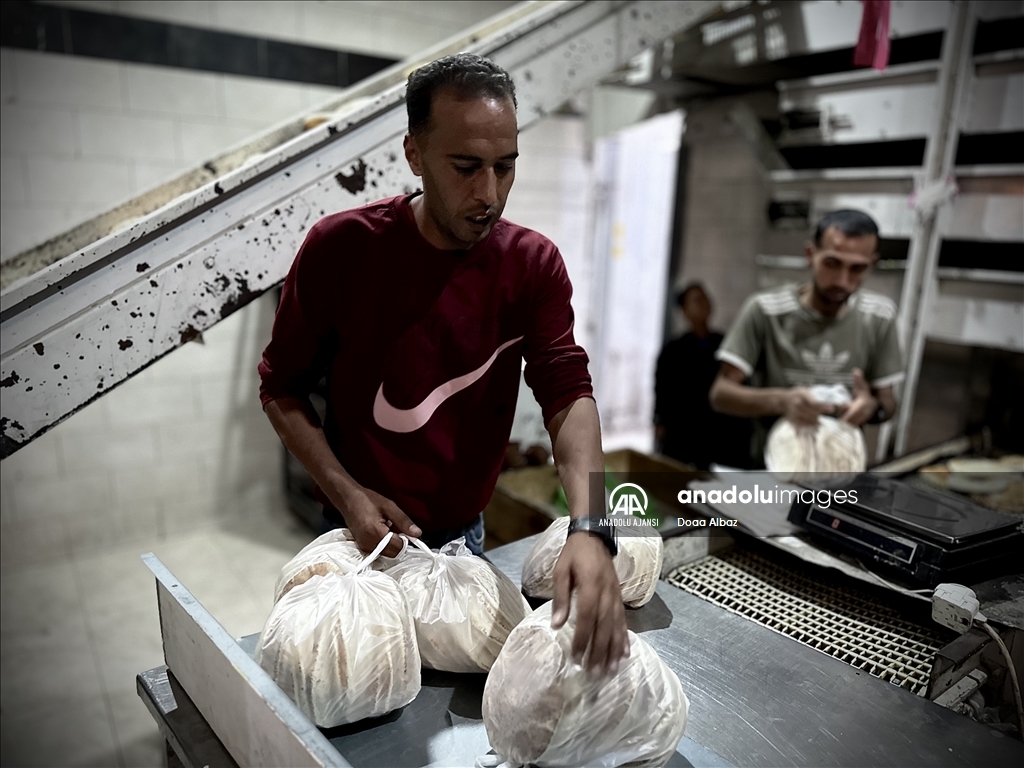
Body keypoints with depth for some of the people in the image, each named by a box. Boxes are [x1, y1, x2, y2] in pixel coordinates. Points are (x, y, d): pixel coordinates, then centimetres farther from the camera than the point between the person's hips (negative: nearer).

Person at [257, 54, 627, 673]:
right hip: (367, 531, -2)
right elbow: (282, 388, -8)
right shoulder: (339, 248, -17)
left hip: (466, 530, 3)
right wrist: (348, 494, -20)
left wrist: (590, 529, -37)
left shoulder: (535, 265, -11)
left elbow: (568, 392, -21)